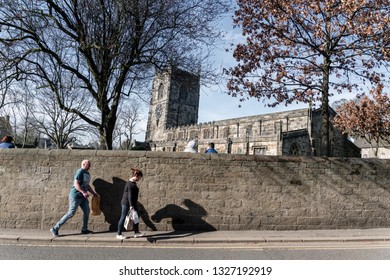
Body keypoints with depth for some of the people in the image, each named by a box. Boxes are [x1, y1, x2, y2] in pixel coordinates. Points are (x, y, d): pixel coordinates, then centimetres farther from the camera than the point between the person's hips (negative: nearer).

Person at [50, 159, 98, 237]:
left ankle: (84, 229, 18)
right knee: (71, 213, -6)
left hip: (82, 196, 9)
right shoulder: (80, 172, -14)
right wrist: (83, 192, -29)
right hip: (75, 195, -9)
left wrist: (93, 193, 20)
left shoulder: (87, 174, 14)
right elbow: (76, 184, -22)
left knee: (87, 211, 6)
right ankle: (55, 228, 4)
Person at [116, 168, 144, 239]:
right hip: (127, 203, -10)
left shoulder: (134, 183, 10)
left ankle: (136, 233, 20)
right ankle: (118, 234, 11)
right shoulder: (130, 184, -20)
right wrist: (131, 205, -24)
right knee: (123, 218, 1)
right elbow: (129, 195, -23)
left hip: (133, 203, 10)